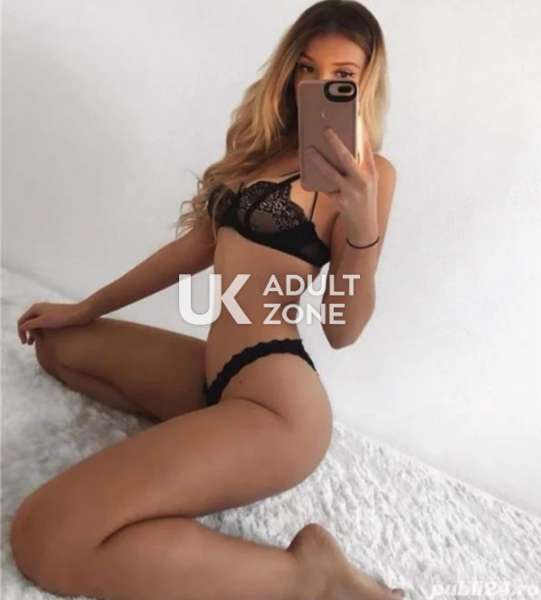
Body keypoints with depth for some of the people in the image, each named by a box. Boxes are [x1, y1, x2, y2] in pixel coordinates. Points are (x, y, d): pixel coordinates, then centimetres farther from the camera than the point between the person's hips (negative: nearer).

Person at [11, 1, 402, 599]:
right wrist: (85, 308, 21)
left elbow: (343, 330, -10)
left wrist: (362, 224, -28)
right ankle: (199, 430, 9)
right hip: (218, 371, 9)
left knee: (44, 540, -22)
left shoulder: (369, 171, -7)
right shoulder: (262, 143, 14)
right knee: (59, 345, 25)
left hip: (275, 400, -9)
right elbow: (199, 245, 17)